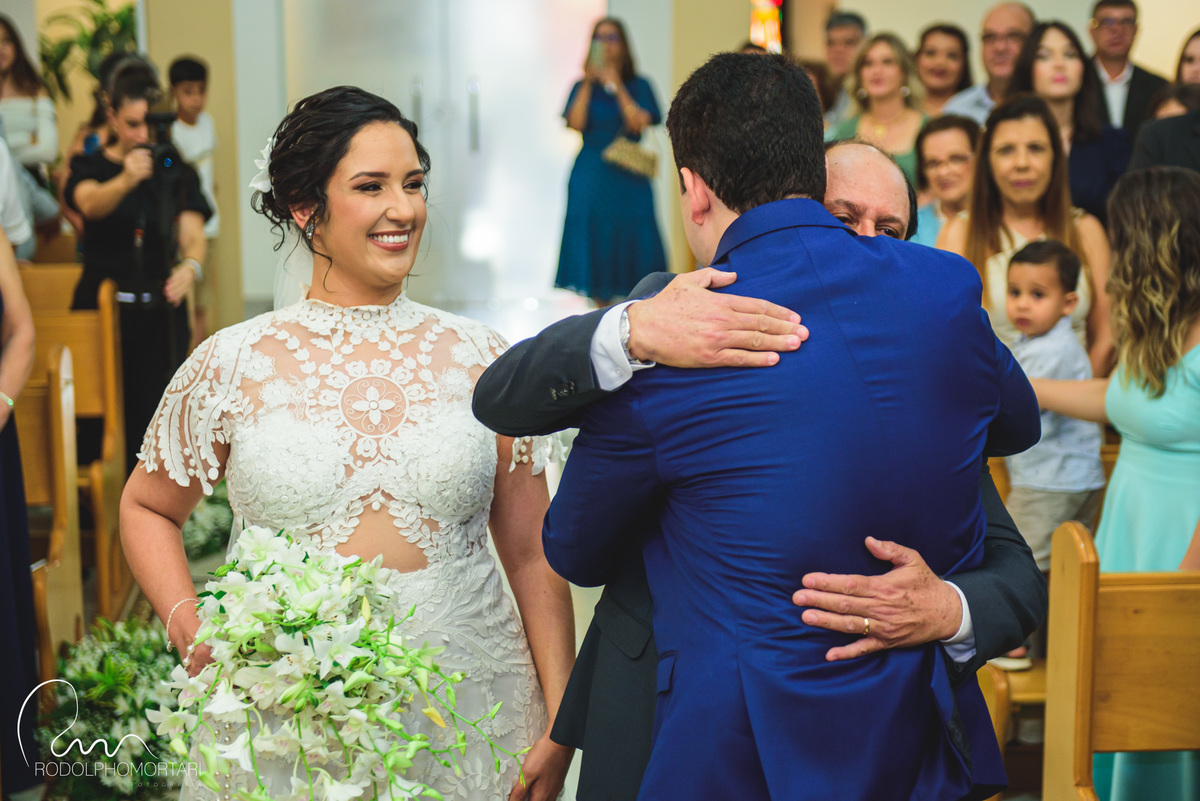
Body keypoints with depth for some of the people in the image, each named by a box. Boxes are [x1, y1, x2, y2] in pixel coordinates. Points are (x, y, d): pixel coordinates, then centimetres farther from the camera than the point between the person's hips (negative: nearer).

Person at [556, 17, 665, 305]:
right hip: (591, 176, 1)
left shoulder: (638, 85, 6)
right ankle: (600, 308, 6)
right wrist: (589, 82, -12)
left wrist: (617, 85, -10)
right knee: (595, 236, 0)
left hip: (628, 176, -1)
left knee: (630, 236, -3)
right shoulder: (583, 85, 8)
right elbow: (576, 123, -9)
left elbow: (640, 123, -10)